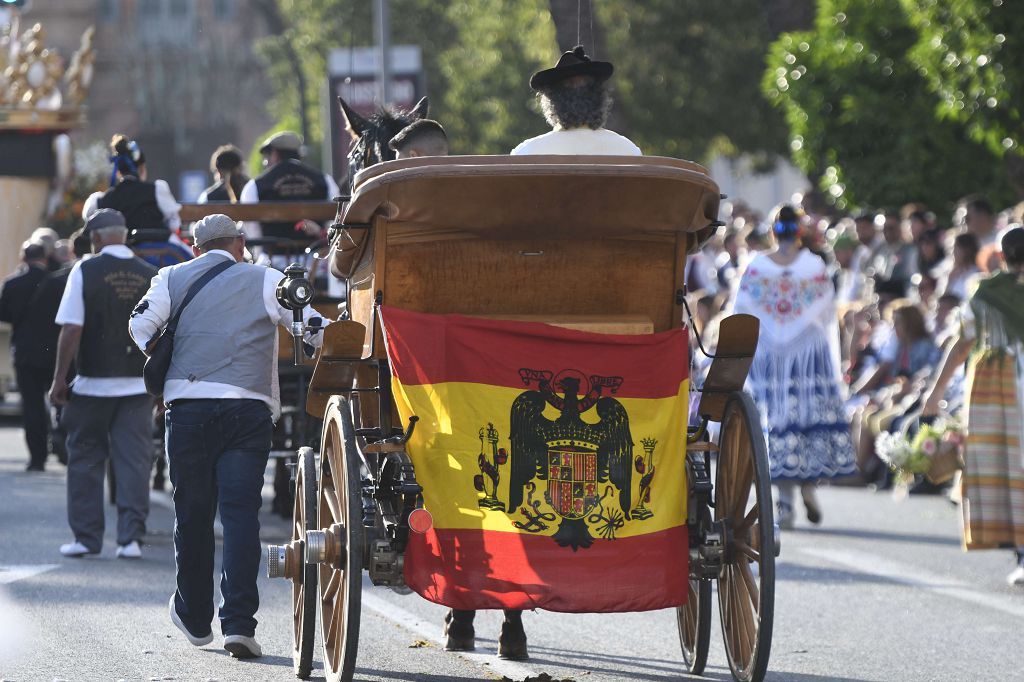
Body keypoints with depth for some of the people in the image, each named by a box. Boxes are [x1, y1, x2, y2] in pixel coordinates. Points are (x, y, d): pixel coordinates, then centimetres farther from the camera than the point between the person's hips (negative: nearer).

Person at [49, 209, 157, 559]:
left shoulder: (86, 271, -7)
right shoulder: (150, 276, 3)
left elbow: (71, 330, -11)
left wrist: (59, 379, -4)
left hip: (93, 382, -2)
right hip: (138, 383, 3)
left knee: (85, 460, 8)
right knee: (134, 461, 4)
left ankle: (86, 536, 11)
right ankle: (131, 536, -2)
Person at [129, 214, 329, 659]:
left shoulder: (173, 279, 13)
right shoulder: (265, 281, 8)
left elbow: (141, 326, 4)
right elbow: (313, 329, 1)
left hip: (187, 405, 2)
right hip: (248, 410, -1)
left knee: (192, 513, 12)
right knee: (240, 513, -4)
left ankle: (194, 617, 24)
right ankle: (238, 622, -15)